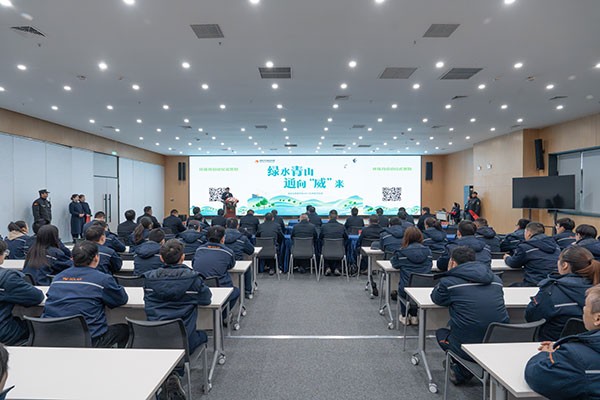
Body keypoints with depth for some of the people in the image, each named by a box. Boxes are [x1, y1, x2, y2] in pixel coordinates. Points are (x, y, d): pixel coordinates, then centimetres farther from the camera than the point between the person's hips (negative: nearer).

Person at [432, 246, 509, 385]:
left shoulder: (449, 281, -7)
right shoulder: (495, 279, 8)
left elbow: (436, 298, 13)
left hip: (467, 348, -5)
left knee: (441, 332, 26)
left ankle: (461, 373, 17)